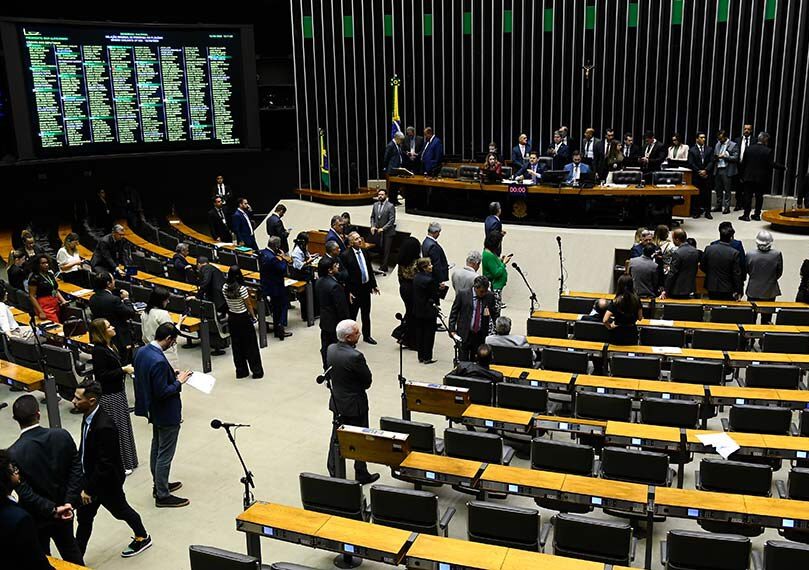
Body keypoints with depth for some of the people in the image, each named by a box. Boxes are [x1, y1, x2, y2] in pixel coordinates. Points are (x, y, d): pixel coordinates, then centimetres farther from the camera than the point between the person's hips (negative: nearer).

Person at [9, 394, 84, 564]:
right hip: (65, 510, 3)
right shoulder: (62, 435, -15)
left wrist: (53, 510, -16)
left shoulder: (14, 453, -24)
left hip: (36, 518, -3)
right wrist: (69, 502, -12)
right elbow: (76, 471, -13)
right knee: (70, 548, 25)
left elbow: (24, 492, -22)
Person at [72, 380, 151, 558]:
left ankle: (142, 538, 43)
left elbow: (105, 464, -29)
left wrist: (89, 488, -21)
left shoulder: (104, 426, -35)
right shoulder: (89, 415, -8)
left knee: (120, 510, 17)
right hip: (89, 476, 7)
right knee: (83, 518, 14)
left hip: (107, 482, -7)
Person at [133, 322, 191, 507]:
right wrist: (179, 382, -14)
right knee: (165, 455, 2)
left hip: (154, 411, 10)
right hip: (167, 414, -10)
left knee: (156, 449, 23)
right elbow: (162, 392, -28)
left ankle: (159, 485, 39)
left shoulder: (142, 352, -2)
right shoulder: (159, 361, -31)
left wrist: (172, 374, 6)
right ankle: (162, 496, 14)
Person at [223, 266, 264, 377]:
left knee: (237, 345, 14)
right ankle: (256, 371, 13)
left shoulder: (225, 288, -7)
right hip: (244, 318, -5)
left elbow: (228, 303, 4)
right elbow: (249, 305, -11)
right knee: (251, 344, 6)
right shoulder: (242, 289, -22)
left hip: (232, 318, 5)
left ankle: (241, 371, 21)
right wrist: (253, 316, 1)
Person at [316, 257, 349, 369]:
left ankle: (327, 369, 30)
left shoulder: (319, 282, -1)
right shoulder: (334, 286, -27)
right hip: (335, 322, -8)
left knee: (325, 347, 17)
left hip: (324, 321, 8)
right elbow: (341, 307, -22)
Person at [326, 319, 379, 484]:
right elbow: (368, 380, -16)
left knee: (337, 438, 18)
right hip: (355, 405, -7)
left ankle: (333, 473, 28)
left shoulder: (330, 349, -6)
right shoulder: (355, 356, -28)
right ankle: (361, 475, 23)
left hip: (337, 402, 7)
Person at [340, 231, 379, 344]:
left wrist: (373, 285, 12)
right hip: (354, 290, -6)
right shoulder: (345, 255, -15)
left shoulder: (364, 252, 5)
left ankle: (367, 336, 34)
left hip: (366, 287, 6)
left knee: (366, 314, 19)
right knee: (352, 315, 5)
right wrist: (348, 292, -19)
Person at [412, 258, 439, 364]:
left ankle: (421, 356, 22)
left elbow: (415, 294, 7)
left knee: (419, 333, 14)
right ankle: (427, 358, 12)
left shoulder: (416, 278, 2)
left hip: (418, 311, 7)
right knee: (429, 334, 5)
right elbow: (434, 296, -15)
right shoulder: (429, 280, -21)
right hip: (428, 311, -7)